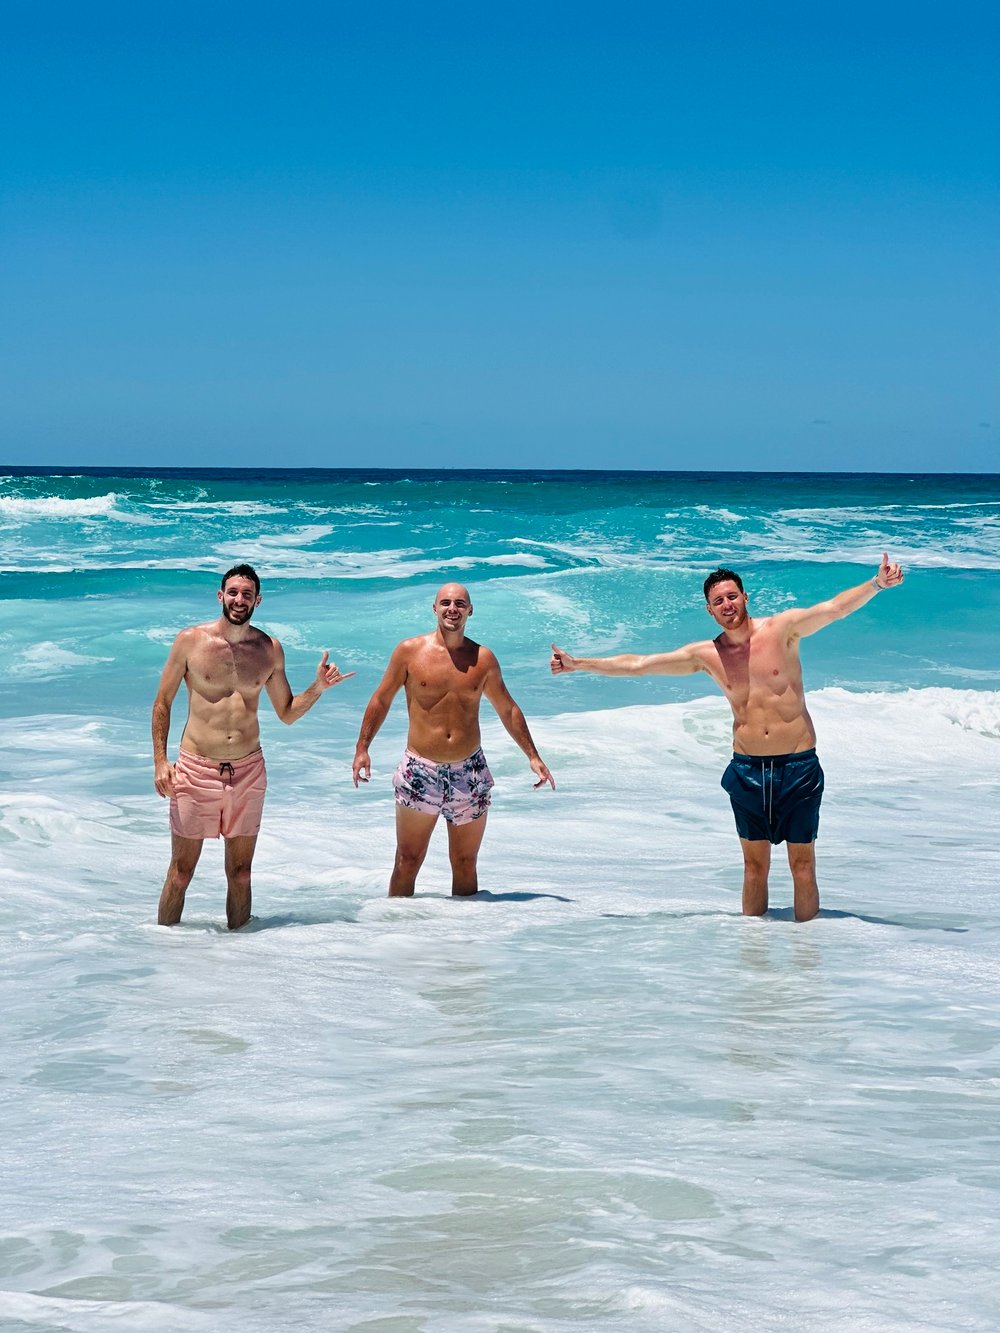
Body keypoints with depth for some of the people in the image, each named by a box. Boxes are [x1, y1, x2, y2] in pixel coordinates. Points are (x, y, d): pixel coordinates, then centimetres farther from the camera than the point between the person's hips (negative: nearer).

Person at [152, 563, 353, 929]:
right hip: (196, 769, -3)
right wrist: (160, 761, -7)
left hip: (248, 771, 3)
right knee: (181, 872, 2)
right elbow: (162, 703, 2)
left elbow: (287, 713, 15)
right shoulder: (191, 640, -3)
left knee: (240, 873, 10)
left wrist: (317, 688, -3)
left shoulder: (270, 649, 5)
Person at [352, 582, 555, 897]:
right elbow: (381, 700, 6)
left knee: (465, 864, 9)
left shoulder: (483, 658, 5)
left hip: (469, 773, 2)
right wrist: (362, 748, -1)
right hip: (419, 772, -2)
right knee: (408, 861, -1)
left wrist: (533, 756, 14)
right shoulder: (410, 651, -1)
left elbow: (508, 709, 16)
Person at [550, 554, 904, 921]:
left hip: (798, 766, -3)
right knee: (755, 865, 9)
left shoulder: (782, 628, -4)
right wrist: (578, 664, 8)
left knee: (803, 866, 2)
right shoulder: (706, 655, 4)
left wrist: (877, 584, -31)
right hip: (747, 768, 3)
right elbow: (636, 664, 8)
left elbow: (835, 608, -15)